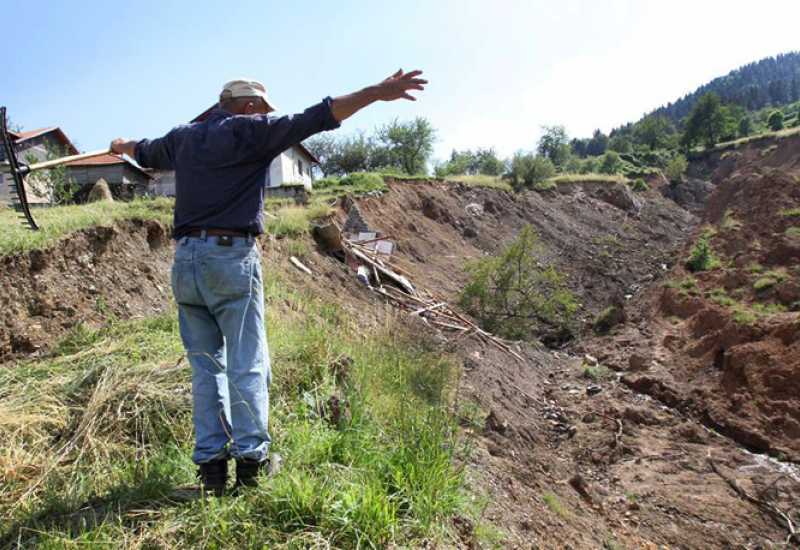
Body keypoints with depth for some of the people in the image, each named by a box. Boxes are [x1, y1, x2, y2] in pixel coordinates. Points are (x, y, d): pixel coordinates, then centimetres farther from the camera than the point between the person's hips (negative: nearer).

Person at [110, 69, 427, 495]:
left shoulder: (182, 137, 19)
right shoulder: (251, 131, 0)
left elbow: (146, 152, 39)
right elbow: (314, 118, -7)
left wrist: (123, 147, 63)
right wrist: (377, 92, -7)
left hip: (185, 260, 6)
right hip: (232, 257, -6)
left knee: (205, 366, 9)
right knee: (247, 365, -1)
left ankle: (211, 464, 11)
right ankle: (251, 460, 1)